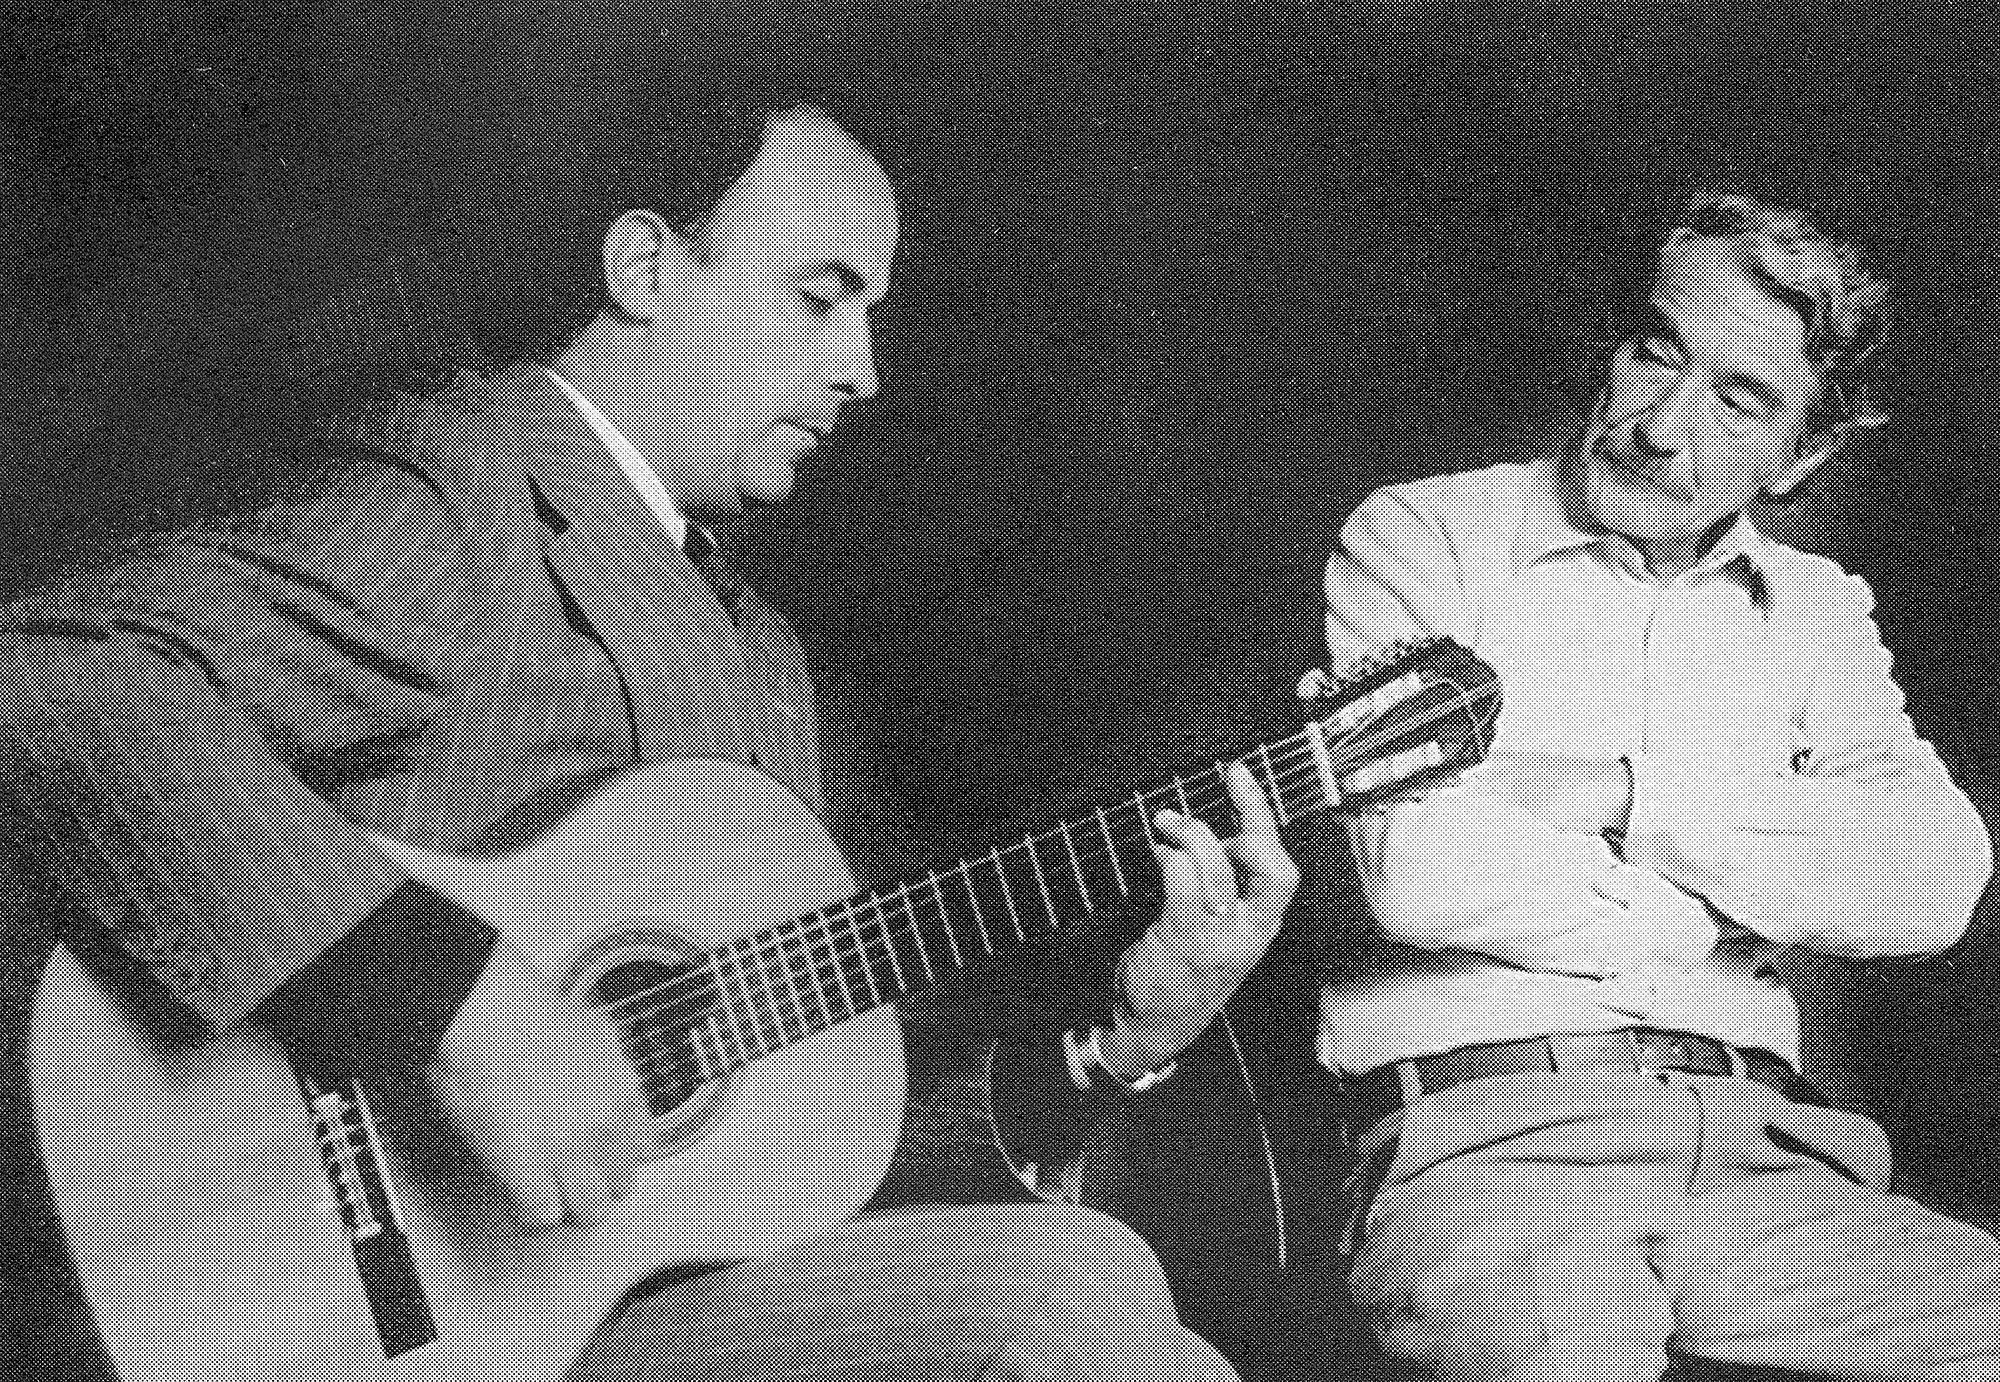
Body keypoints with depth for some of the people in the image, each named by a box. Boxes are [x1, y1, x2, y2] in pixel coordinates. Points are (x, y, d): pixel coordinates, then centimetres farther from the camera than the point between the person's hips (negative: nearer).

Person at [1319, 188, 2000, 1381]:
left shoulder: (1818, 608, 19)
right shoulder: (1420, 536, 5)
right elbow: (1421, 875, -12)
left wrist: (1632, 795, -9)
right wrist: (1723, 913, 0)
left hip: (1753, 1147, 5)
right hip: (1482, 1132, -5)